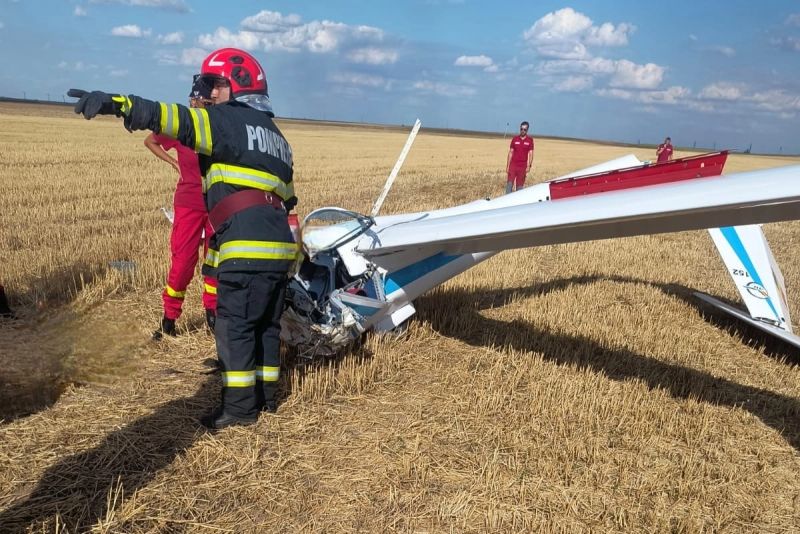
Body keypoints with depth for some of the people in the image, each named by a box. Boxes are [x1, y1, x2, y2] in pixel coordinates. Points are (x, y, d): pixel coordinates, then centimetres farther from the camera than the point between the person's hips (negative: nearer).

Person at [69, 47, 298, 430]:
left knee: (234, 326, -1)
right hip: (281, 244, 9)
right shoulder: (276, 136, 26)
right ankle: (266, 395, 25)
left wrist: (118, 104, -27)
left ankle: (240, 406, 4)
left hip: (247, 246, -9)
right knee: (266, 325, 15)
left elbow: (178, 120, -18)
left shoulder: (230, 120, -1)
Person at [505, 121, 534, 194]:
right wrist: (507, 166, 4)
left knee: (520, 185, 3)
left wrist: (529, 166, -9)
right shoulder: (515, 139, 5)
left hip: (523, 166, -1)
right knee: (509, 184, -8)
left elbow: (531, 154, 1)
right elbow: (511, 152, 8)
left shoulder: (530, 140, 2)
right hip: (513, 165, 1)